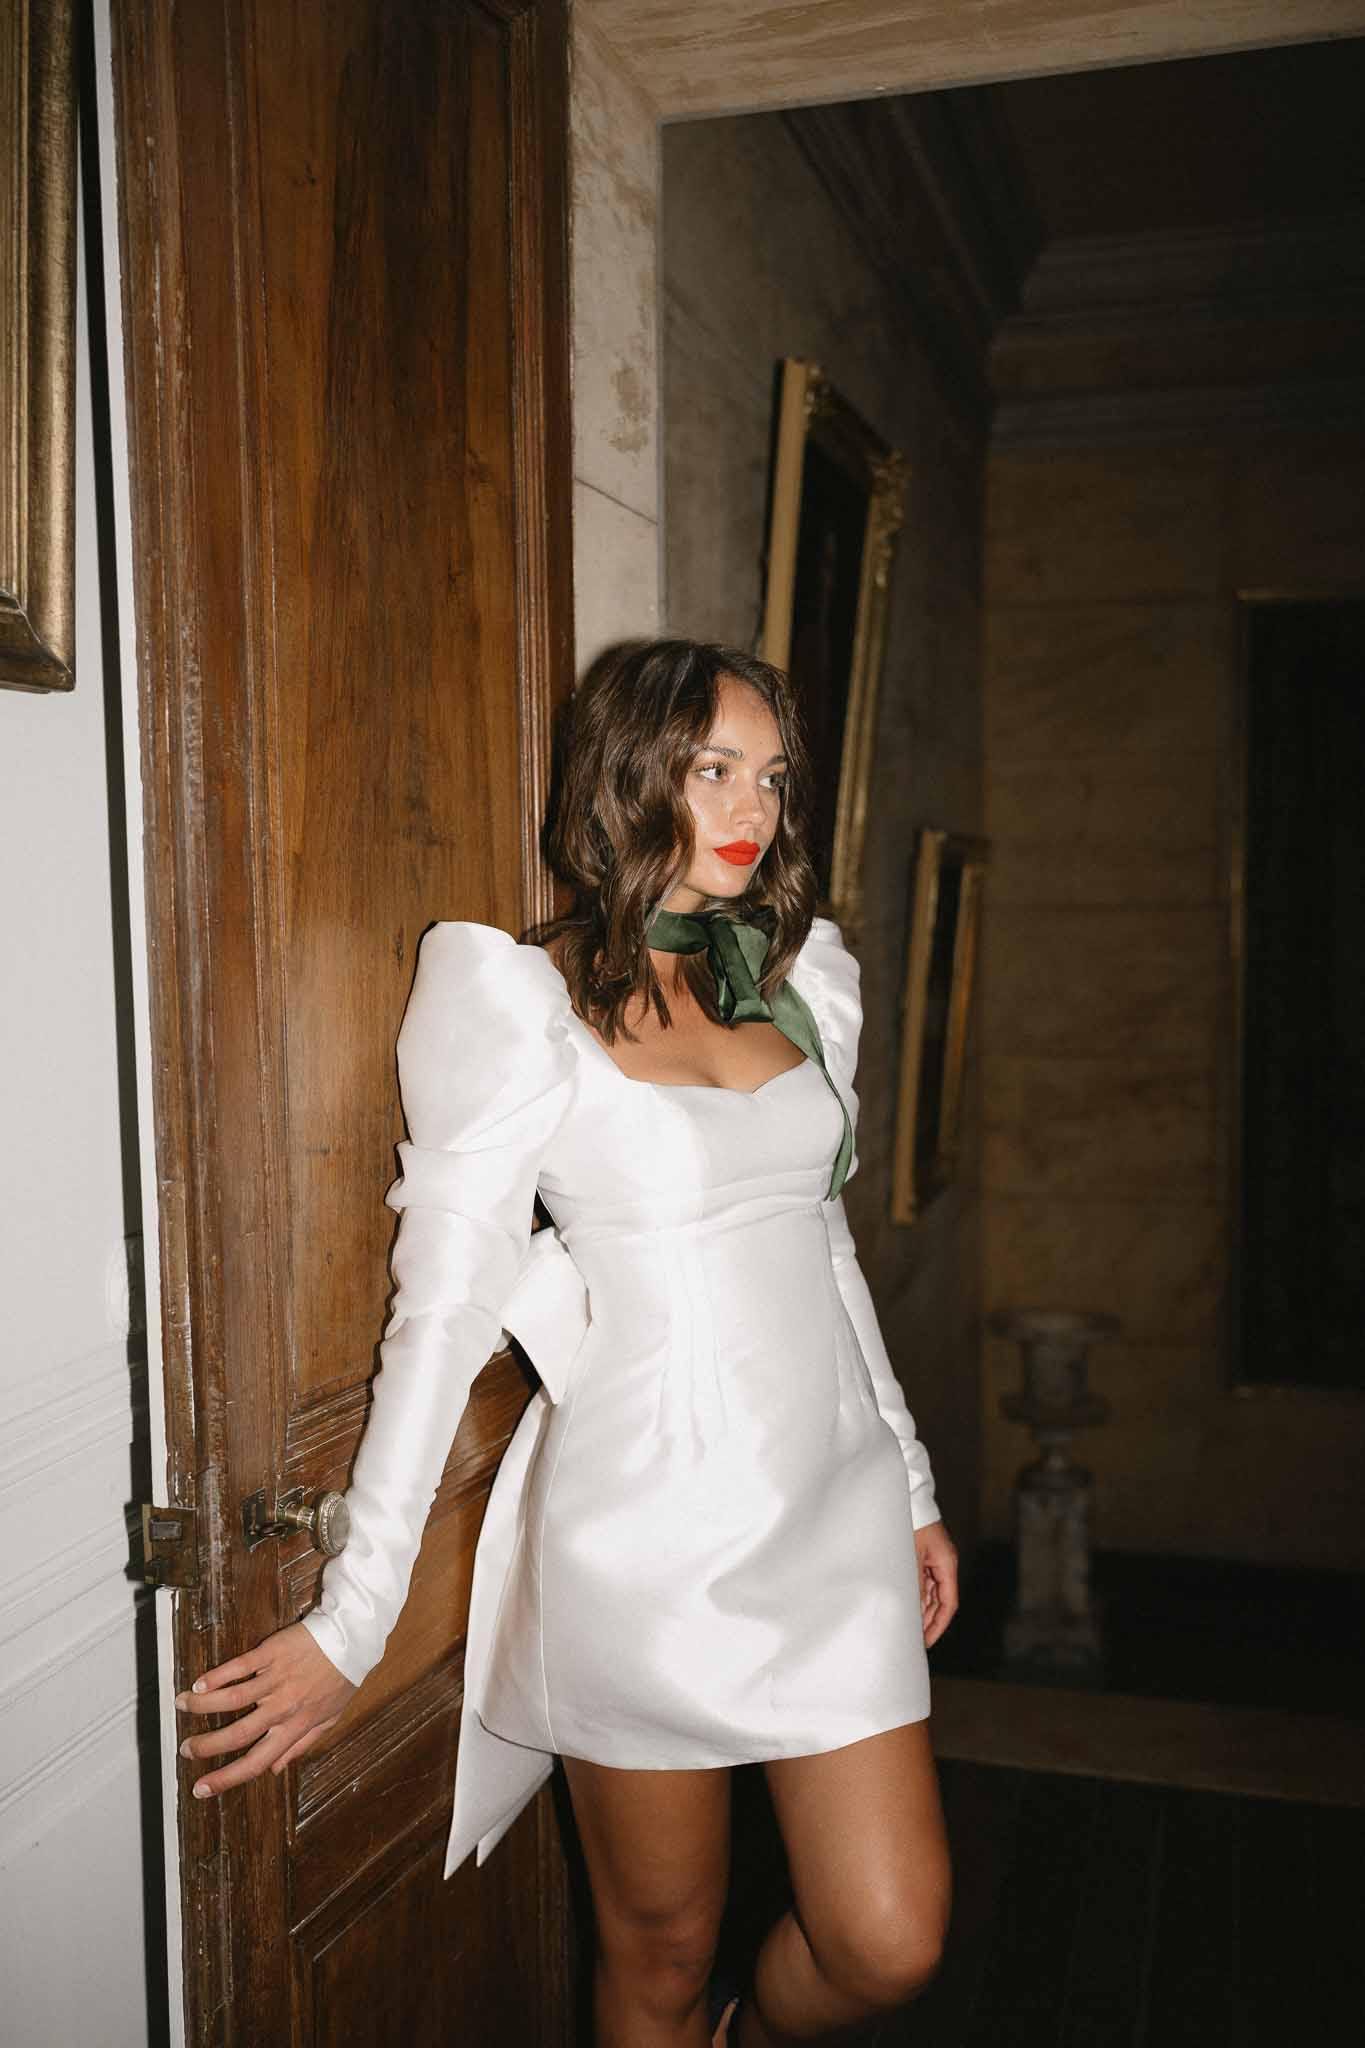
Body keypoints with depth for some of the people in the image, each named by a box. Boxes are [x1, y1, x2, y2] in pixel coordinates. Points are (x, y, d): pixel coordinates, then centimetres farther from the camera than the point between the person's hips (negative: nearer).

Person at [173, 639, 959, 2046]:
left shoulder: (805, 977, 8)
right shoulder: (530, 1007, -9)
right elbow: (440, 1310, -11)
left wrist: (913, 1489, 19)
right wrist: (351, 1622, -11)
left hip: (834, 1517, 5)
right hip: (651, 1535, -4)